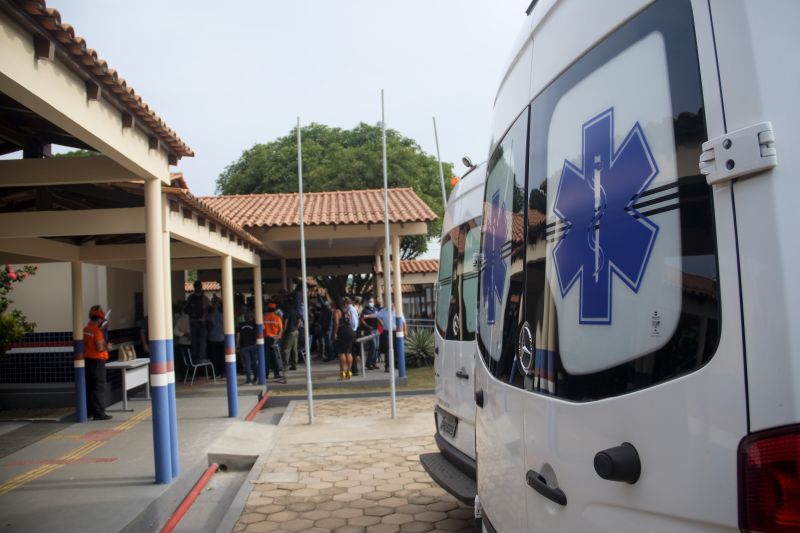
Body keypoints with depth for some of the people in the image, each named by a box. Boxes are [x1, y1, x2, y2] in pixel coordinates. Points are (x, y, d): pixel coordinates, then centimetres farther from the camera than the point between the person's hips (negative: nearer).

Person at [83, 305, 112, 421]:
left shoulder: (85, 329, 8)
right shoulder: (97, 331, -17)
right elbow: (99, 348, -23)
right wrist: (107, 347, -3)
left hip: (87, 359, 8)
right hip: (97, 360, -8)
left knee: (89, 386, 15)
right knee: (99, 387, -4)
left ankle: (89, 410, 23)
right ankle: (99, 413, -4)